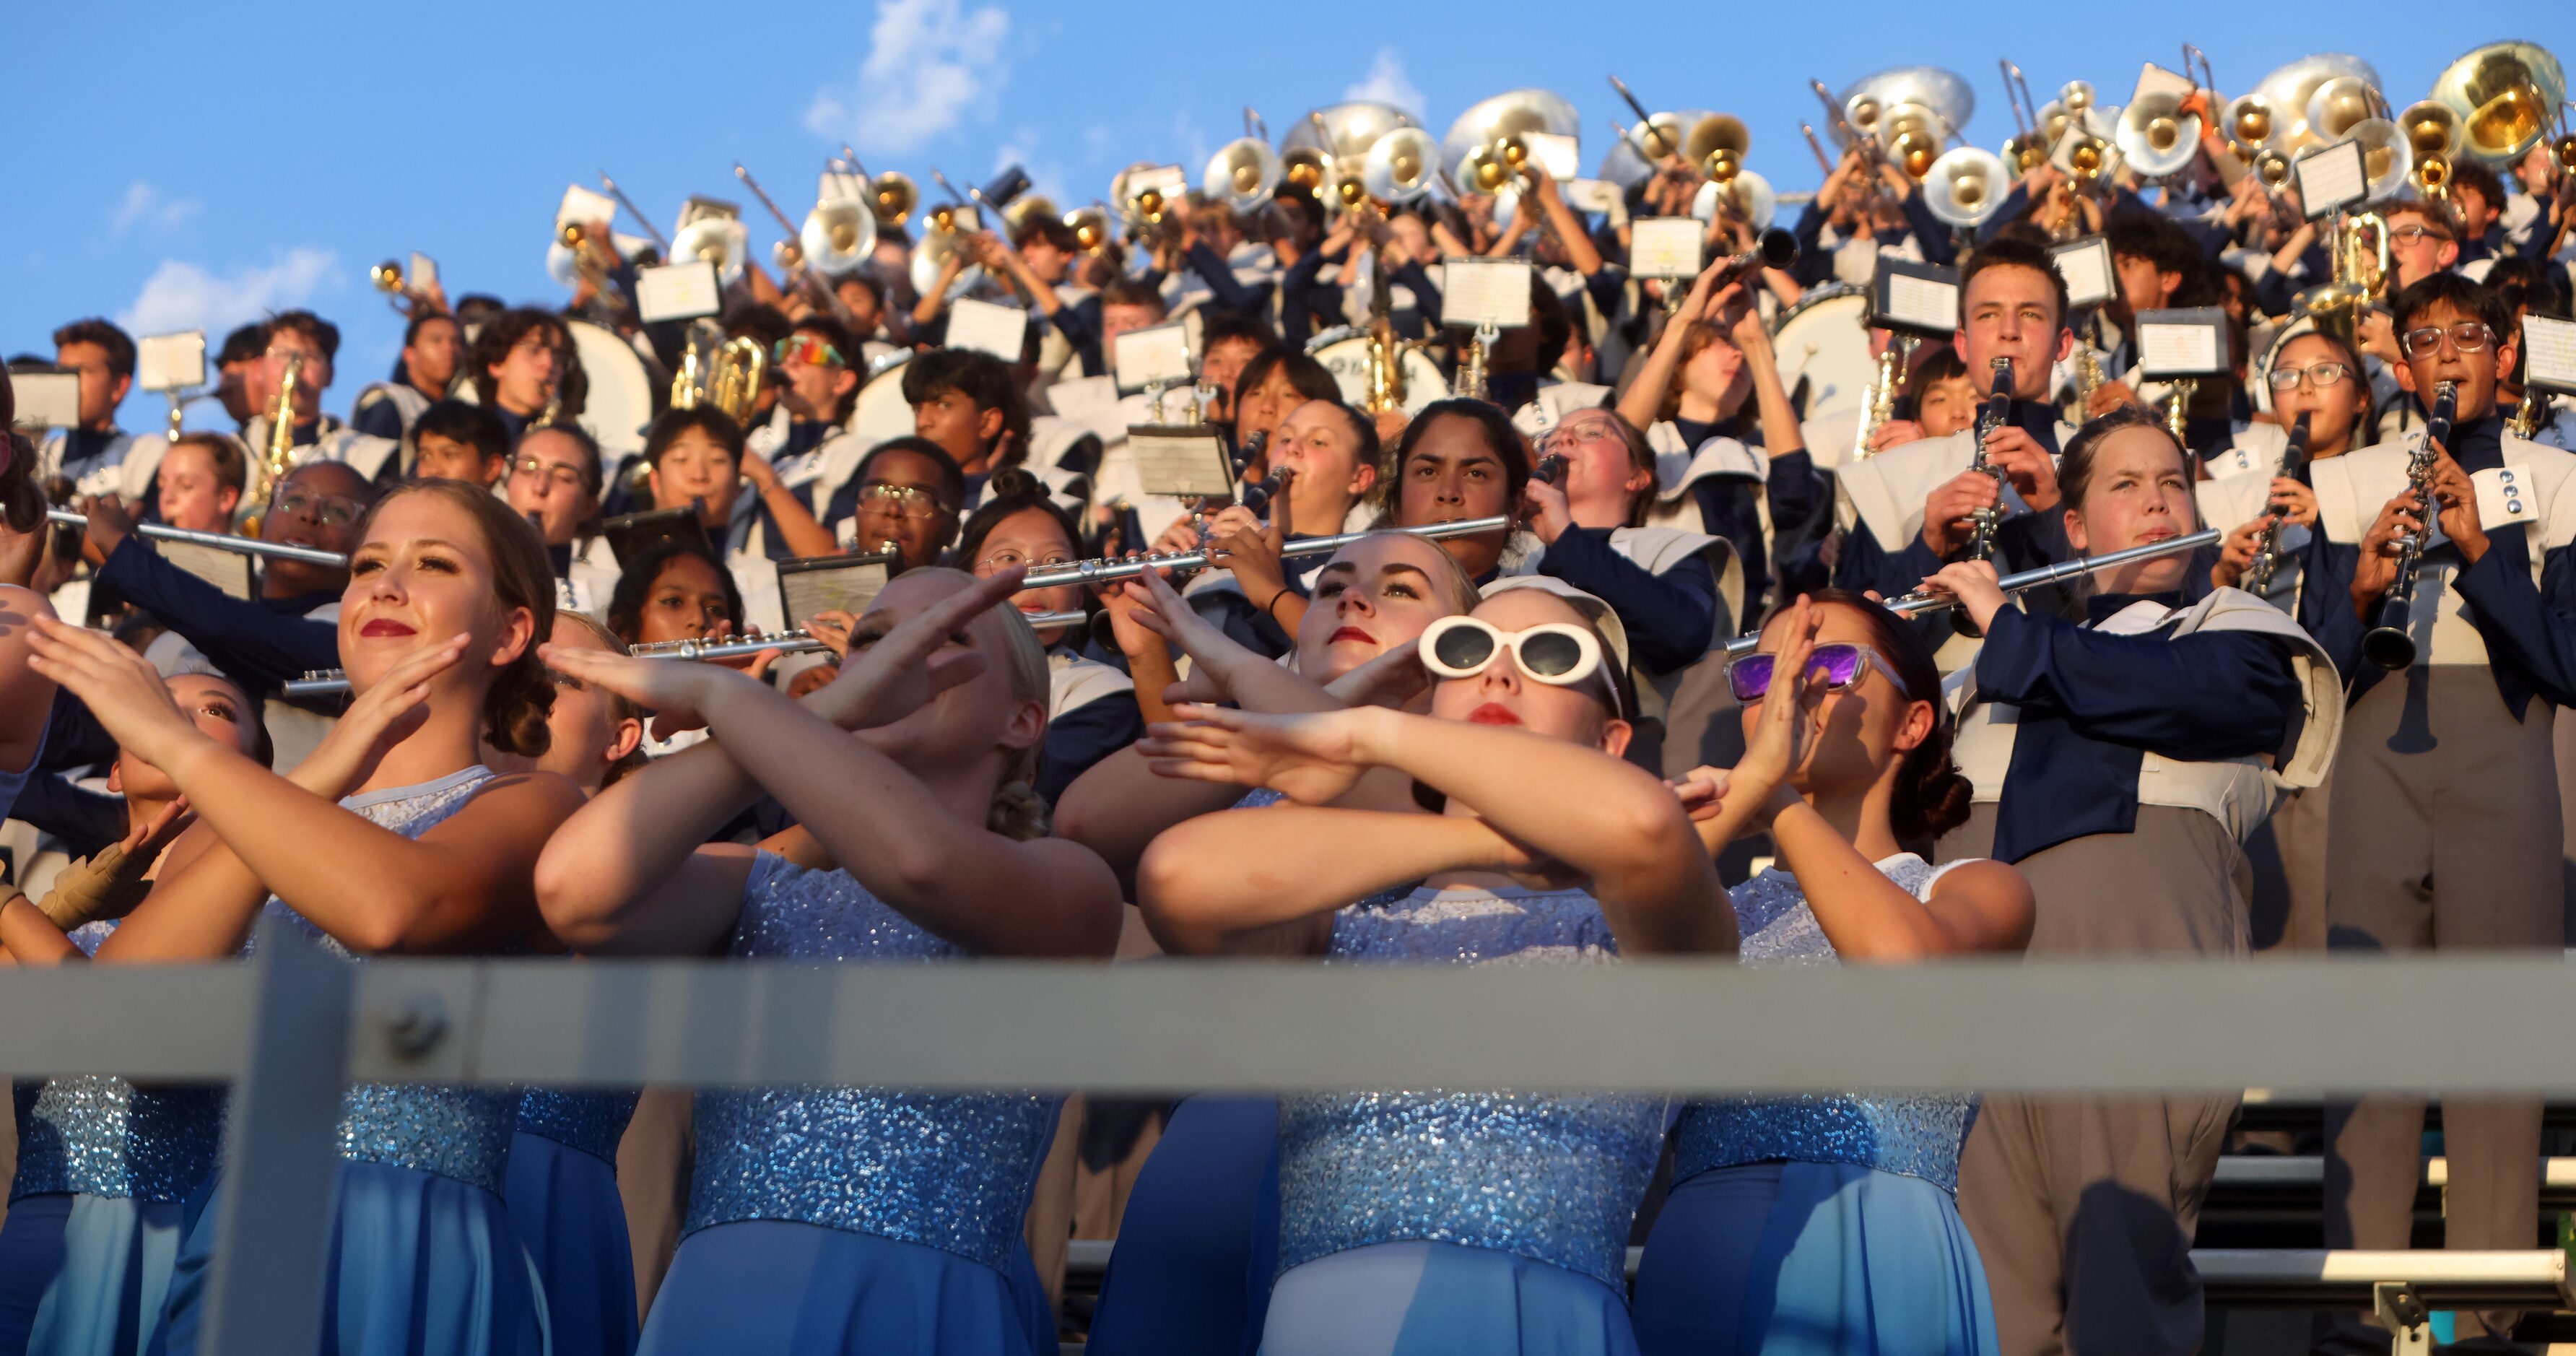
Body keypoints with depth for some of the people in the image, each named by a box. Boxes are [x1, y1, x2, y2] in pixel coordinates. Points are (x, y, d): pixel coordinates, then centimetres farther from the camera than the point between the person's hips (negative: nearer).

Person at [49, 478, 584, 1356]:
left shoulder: (532, 808, -1)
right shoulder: (243, 815, 13)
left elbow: (390, 907, -24)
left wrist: (176, 743, -13)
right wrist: (317, 780, -12)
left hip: (420, 1278, -4)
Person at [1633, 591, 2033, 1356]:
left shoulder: (1977, 889, 10)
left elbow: (1905, 960, -15)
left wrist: (1775, 798, -4)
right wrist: (1747, 783, -4)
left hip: (1873, 1267, -3)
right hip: (1693, 1269, 3)